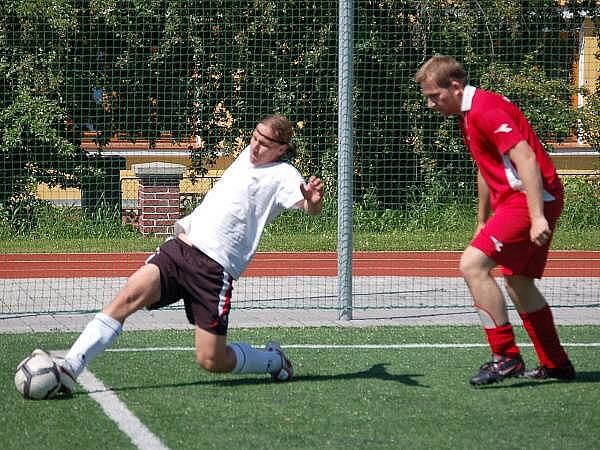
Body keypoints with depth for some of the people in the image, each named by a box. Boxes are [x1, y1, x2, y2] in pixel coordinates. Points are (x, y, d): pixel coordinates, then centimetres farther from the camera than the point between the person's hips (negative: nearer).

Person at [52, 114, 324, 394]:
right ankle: (68, 369, -25)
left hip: (215, 265, -6)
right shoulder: (250, 153, 17)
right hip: (179, 247, 6)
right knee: (127, 298, -19)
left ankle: (272, 360, 23)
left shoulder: (282, 175, -2)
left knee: (211, 361, -6)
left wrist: (313, 200, -39)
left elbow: (311, 208, -17)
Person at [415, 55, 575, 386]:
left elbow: (526, 159, -23)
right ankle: (555, 365, 24)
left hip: (530, 198, -11)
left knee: (472, 264, -18)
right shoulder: (467, 115, 17)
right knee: (517, 283, 16)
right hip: (512, 200, 11)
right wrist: (483, 220, 34)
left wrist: (537, 216, -28)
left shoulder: (485, 109, -16)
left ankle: (506, 356, -16)